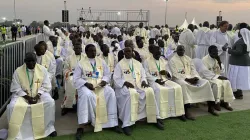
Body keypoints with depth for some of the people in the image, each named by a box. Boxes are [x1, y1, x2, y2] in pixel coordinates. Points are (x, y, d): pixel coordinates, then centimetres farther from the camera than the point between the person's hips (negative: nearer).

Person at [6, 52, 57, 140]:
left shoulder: (42, 69, -5)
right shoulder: (18, 71, -7)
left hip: (39, 93, 0)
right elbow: (16, 89, -5)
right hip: (22, 94, 0)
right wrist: (27, 97, -18)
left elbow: (46, 86, -4)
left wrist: (37, 96, -18)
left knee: (50, 102, -28)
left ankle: (50, 127, -8)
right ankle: (16, 132, -10)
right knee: (12, 106, -28)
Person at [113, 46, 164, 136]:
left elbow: (143, 75, 18)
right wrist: (125, 82, -17)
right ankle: (127, 124, -36)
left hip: (138, 85, 4)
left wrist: (143, 81, -5)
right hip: (125, 86, -4)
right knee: (132, 94, -37)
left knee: (149, 91, -25)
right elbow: (116, 79, 0)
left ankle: (155, 119, -14)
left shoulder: (138, 63, 20)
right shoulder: (120, 64, 7)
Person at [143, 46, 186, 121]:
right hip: (153, 81, -5)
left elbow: (169, 74, 17)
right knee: (160, 90, -37)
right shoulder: (147, 62, 3)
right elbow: (147, 75, -5)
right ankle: (160, 115, -32)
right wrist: (156, 79, -18)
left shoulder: (164, 60, 18)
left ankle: (179, 112, -15)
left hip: (165, 79, 5)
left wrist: (166, 73, -7)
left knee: (177, 88, -21)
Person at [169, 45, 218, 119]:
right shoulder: (172, 60, 1)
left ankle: (211, 107, -10)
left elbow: (193, 70, 13)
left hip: (191, 78, 6)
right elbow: (175, 74, -10)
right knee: (183, 84, -41)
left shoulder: (188, 59, 19)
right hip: (179, 78, -6)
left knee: (206, 82, -14)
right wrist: (187, 79, -19)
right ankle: (187, 111, -44)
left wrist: (196, 77, -9)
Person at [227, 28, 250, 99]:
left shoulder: (240, 42, -18)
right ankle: (239, 93, 21)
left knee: (236, 78, -2)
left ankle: (238, 94, 1)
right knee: (241, 78, 14)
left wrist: (229, 50, -17)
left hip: (238, 63, -9)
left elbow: (238, 52, -24)